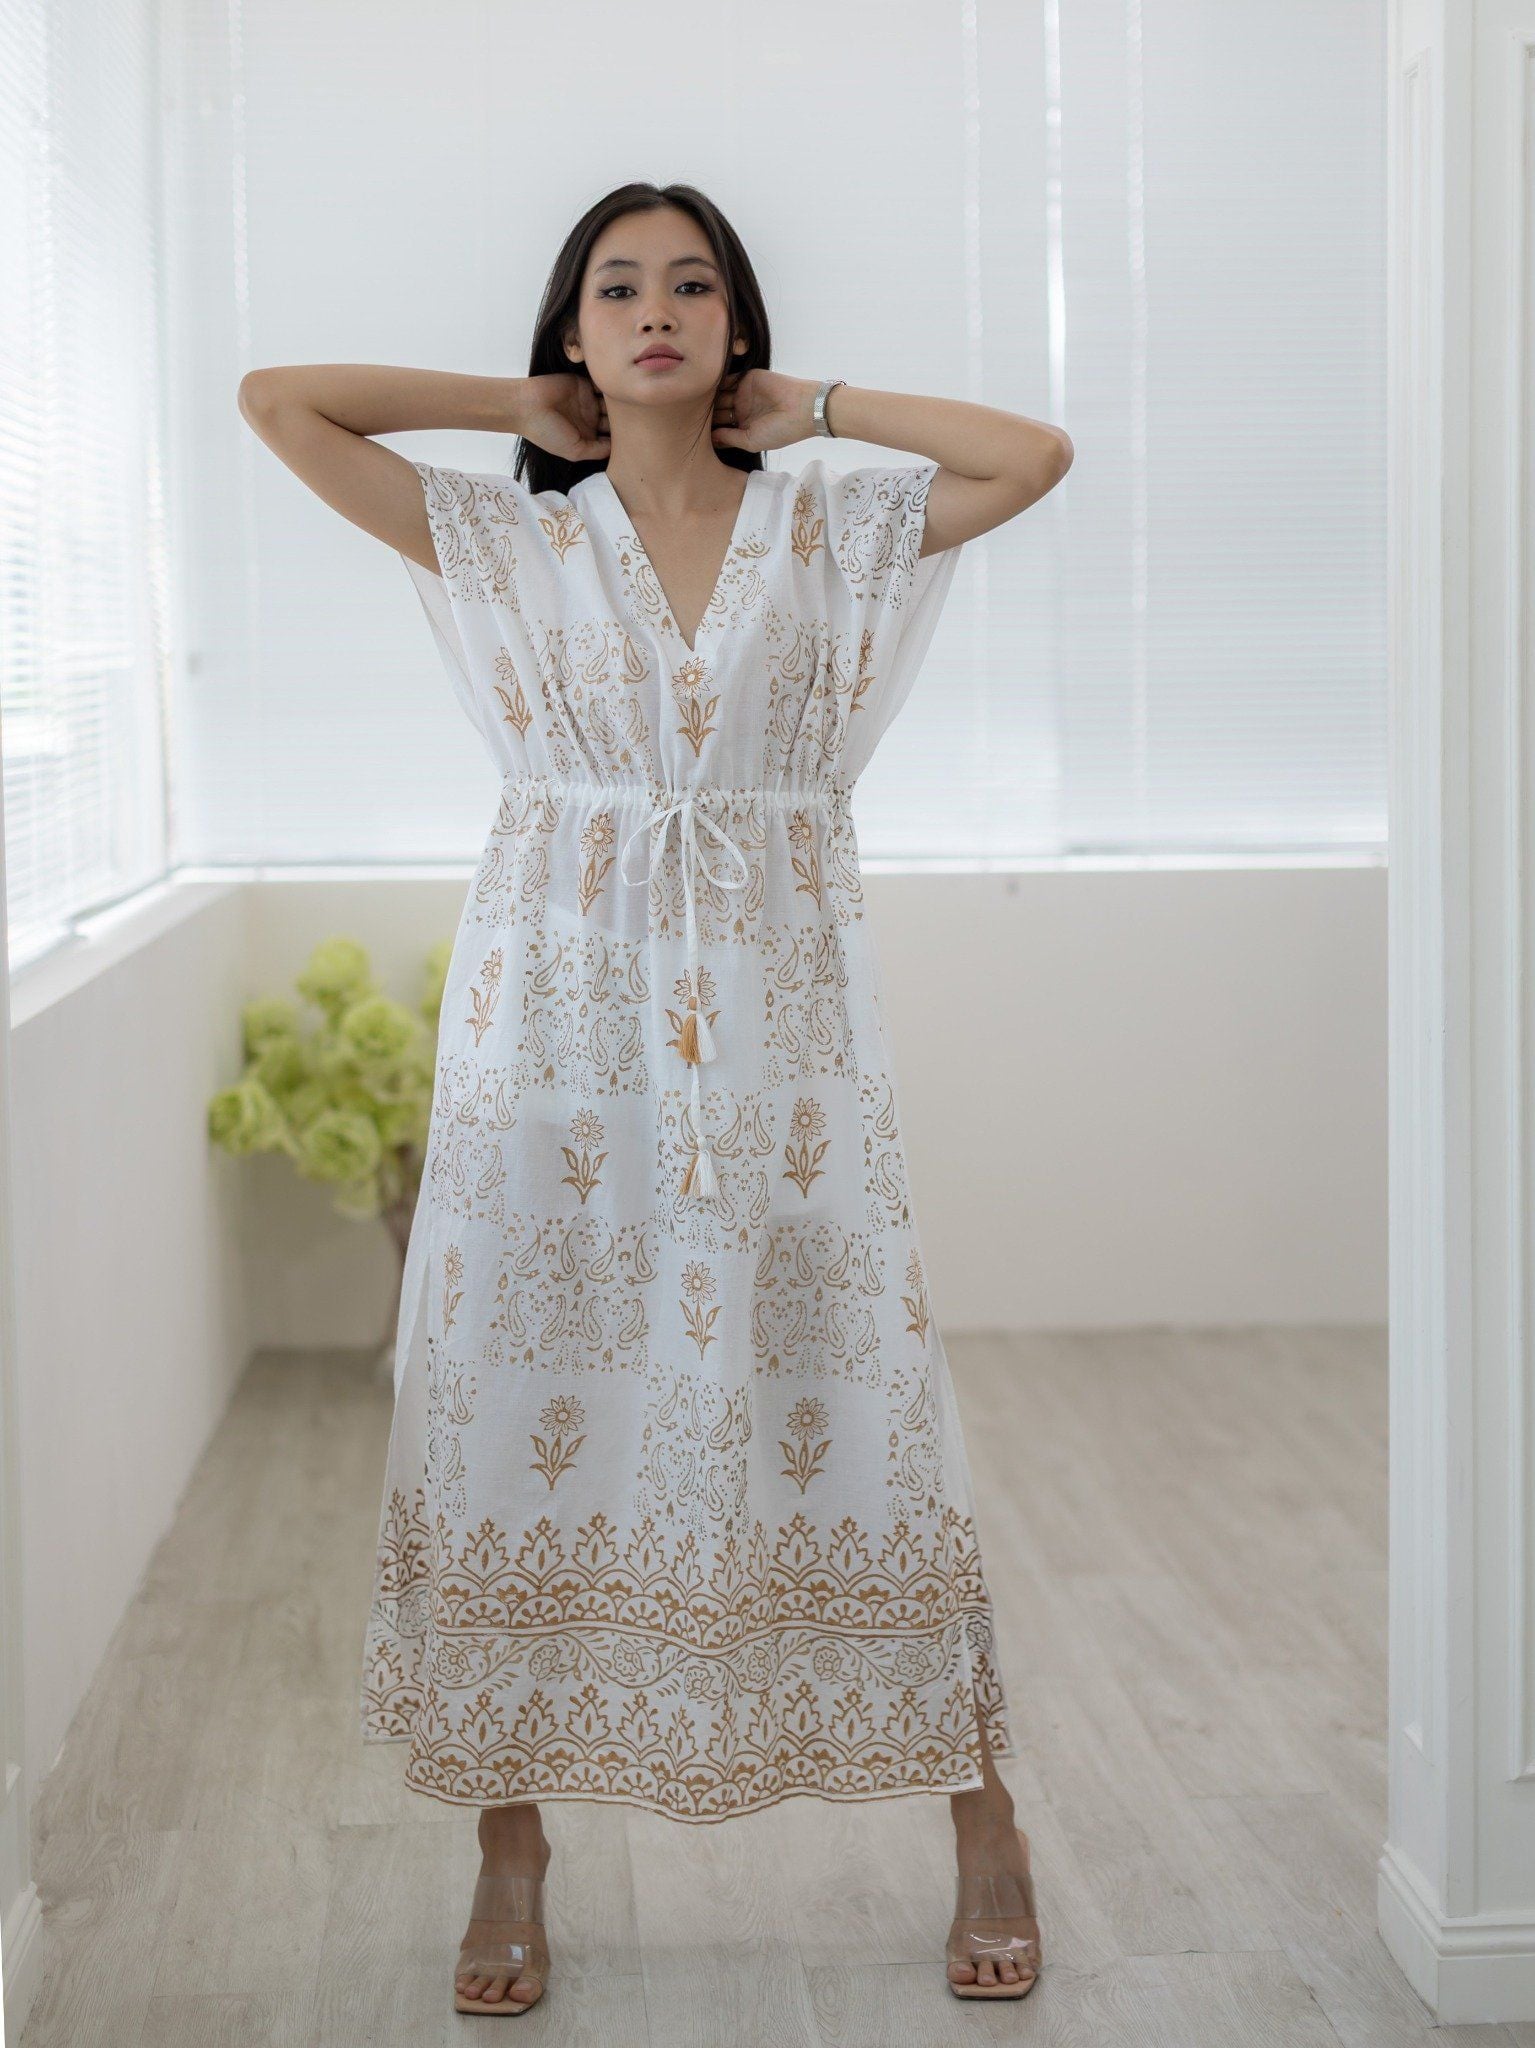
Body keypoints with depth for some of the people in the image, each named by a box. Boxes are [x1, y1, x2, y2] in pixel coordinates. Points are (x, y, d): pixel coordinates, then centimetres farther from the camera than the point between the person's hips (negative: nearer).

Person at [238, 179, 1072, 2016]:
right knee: (525, 1397, 0)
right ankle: (511, 1848, 11)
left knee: (847, 1390, 1)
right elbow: (277, 401, 3)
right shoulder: (508, 535, 7)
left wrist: (809, 405, 6)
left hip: (778, 1000, 0)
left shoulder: (825, 525, 9)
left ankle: (983, 1825, 12)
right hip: (559, 999, 0)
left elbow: (1038, 456, -1)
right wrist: (528, 405, 9)